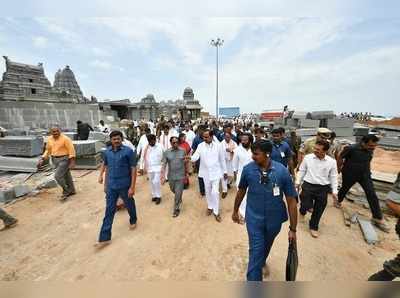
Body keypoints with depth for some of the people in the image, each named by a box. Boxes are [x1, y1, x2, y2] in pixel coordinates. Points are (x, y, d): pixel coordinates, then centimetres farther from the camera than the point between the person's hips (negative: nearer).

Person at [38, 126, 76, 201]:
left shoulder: (65, 139, -15)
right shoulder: (50, 139, 5)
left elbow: (71, 150, -16)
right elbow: (48, 150, 15)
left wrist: (72, 162, -21)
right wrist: (42, 160, 5)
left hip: (64, 160, -7)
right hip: (55, 160, 7)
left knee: (58, 176, -12)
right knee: (66, 176, 16)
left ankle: (66, 191, 9)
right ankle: (71, 190, 29)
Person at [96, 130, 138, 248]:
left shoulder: (128, 151, -15)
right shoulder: (107, 151, 1)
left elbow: (133, 169, -15)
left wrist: (132, 186, -18)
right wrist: (101, 174, 16)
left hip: (125, 185, -3)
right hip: (111, 186, 4)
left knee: (129, 205, 18)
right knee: (109, 210, 9)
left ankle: (133, 221, 47)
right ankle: (104, 238, 20)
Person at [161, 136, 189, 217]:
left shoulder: (183, 151, -7)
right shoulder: (166, 152, -8)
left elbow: (186, 163, 3)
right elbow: (164, 165, -10)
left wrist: (187, 173, 8)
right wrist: (162, 176, -17)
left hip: (180, 176, -2)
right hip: (171, 176, 2)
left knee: (178, 194, 2)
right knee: (173, 190, 22)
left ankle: (176, 209, 23)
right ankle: (179, 199, 53)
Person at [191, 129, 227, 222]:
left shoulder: (218, 145, -9)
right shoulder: (200, 146, -6)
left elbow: (222, 159, -1)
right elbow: (195, 156, -15)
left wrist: (225, 171, 4)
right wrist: (190, 158, -38)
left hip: (216, 172, -2)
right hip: (205, 173, 2)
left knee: (215, 192, -4)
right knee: (208, 191, 17)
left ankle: (216, 212, 16)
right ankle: (210, 207, 40)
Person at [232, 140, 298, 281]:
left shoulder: (282, 171, -19)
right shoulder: (248, 169, -16)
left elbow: (291, 201, -11)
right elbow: (241, 191, 0)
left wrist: (293, 229, -6)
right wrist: (235, 211, 11)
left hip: (274, 219, 2)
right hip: (254, 218, -1)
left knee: (266, 246, 27)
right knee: (256, 251, 2)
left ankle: (262, 262, 60)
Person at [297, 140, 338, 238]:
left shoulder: (332, 162, -6)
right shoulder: (307, 157, -7)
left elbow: (333, 177, 3)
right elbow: (302, 171, 4)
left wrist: (334, 191, 1)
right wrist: (298, 182, 6)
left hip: (323, 188, 1)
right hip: (308, 185, -1)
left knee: (319, 209, 12)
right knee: (306, 206, -1)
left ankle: (313, 227, 34)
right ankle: (303, 210, 39)